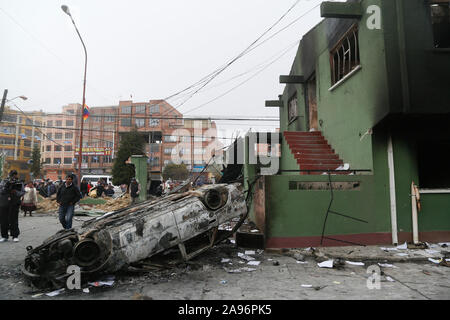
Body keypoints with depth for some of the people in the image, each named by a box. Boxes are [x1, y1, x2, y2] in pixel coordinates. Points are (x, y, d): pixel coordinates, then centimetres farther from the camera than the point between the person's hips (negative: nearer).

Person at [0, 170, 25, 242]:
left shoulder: (19, 183, 7)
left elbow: (23, 192, 2)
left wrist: (16, 192, -16)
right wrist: (6, 187, -22)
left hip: (14, 204, -1)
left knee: (13, 220, -5)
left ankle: (15, 236, 4)